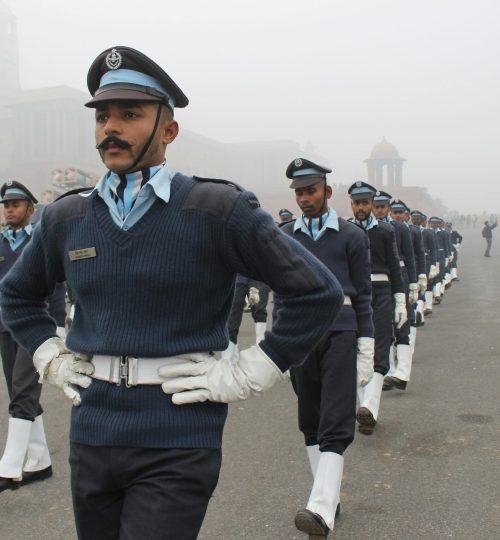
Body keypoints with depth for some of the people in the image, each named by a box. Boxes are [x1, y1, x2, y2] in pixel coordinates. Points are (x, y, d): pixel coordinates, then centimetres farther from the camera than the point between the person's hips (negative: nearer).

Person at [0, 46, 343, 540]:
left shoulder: (219, 210, -10)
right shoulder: (65, 218, 5)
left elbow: (318, 293, -9)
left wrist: (245, 375, -10)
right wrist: (50, 359, 10)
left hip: (177, 448, -5)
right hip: (91, 439, 5)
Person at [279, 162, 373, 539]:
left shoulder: (352, 236, 1)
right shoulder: (285, 237, 9)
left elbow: (363, 294, 2)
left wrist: (366, 348, -1)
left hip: (340, 334, -4)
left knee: (335, 424, -10)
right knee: (310, 423, 10)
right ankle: (331, 495, 24)